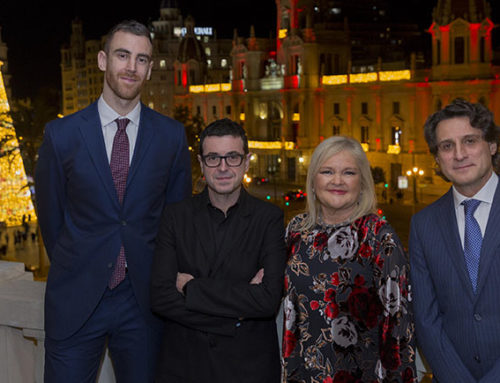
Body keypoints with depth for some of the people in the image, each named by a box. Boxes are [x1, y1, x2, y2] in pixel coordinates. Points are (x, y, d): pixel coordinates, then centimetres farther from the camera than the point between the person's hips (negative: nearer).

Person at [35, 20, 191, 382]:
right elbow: (50, 216, 6)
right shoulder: (61, 134, -3)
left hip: (143, 301, 1)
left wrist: (156, 277, 10)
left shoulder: (172, 135, 0)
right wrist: (74, 270, 11)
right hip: (75, 302, -1)